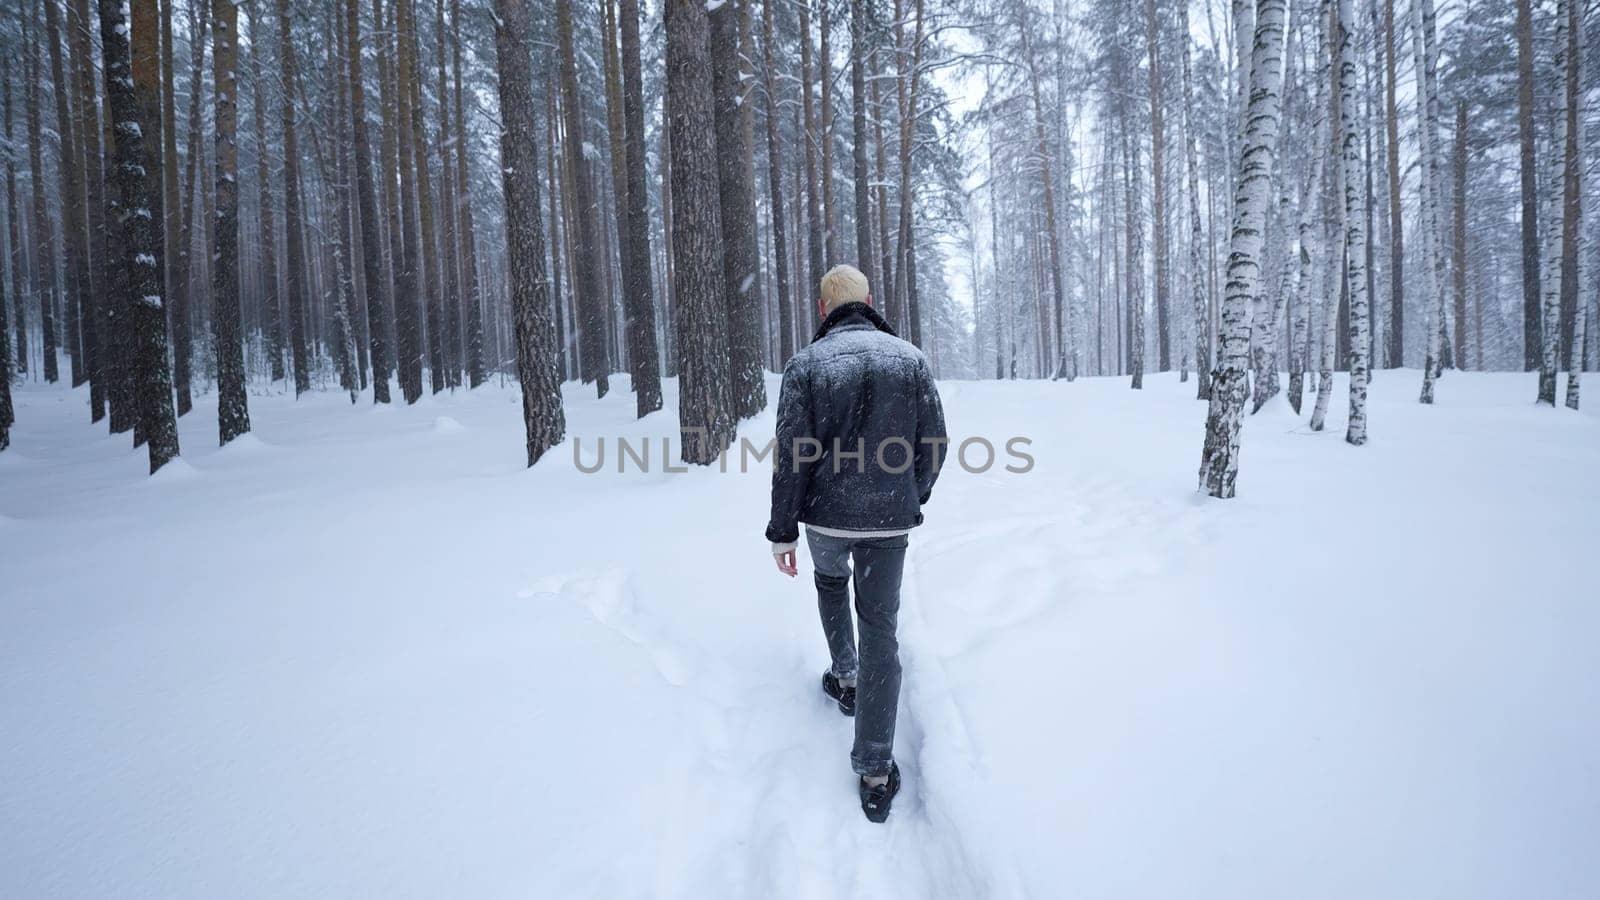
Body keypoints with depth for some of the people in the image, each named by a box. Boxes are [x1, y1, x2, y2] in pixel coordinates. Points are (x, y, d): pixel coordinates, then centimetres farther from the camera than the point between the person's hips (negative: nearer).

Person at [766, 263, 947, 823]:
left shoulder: (805, 366, -7)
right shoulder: (910, 358, 0)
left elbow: (791, 457, -9)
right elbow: (934, 443, 2)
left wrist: (782, 530, -1)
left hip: (827, 515, 0)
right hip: (889, 520, 1)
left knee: (831, 581, 33)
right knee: (881, 630, 7)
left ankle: (845, 679, 40)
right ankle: (875, 773, 8)